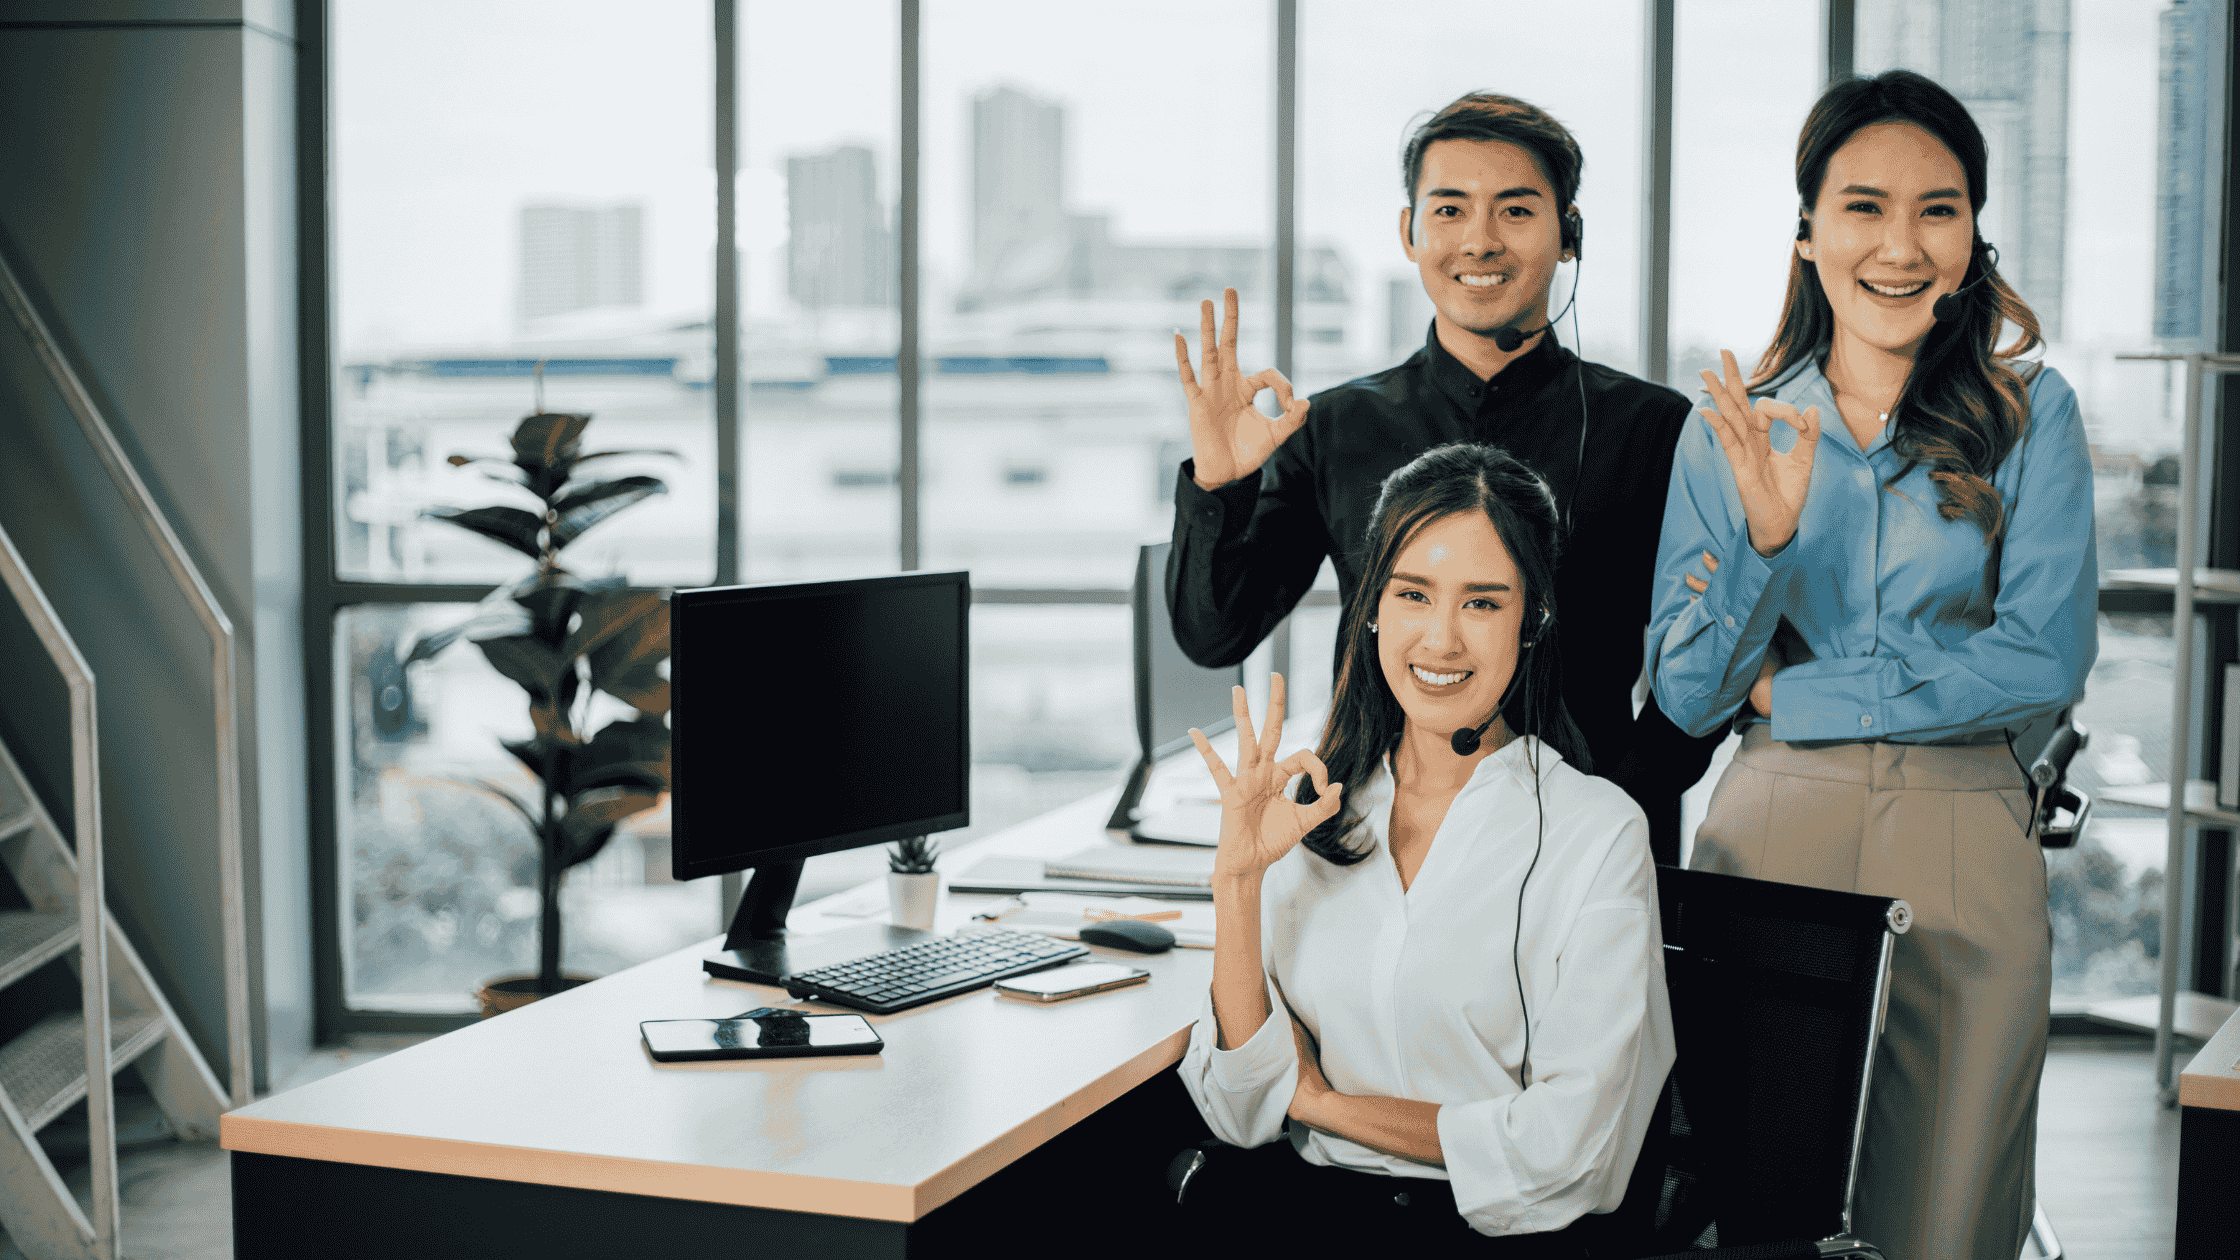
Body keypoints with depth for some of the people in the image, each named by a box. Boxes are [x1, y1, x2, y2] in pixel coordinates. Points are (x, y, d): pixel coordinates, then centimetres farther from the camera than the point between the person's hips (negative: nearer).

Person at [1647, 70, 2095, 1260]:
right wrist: (1767, 537, -16)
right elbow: (1685, 697, 1)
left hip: (1964, 848, 0)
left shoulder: (2030, 414, 1)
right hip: (1771, 832, 1)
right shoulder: (1734, 427, 3)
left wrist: (1797, 695, -8)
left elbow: (2047, 659, -9)